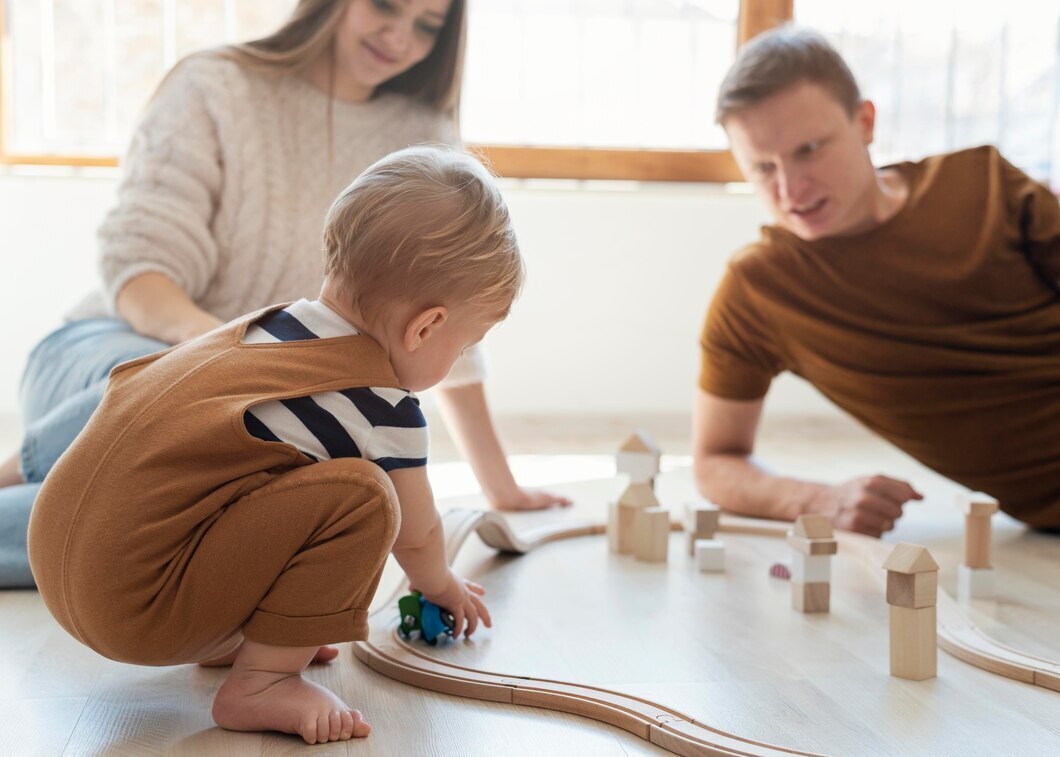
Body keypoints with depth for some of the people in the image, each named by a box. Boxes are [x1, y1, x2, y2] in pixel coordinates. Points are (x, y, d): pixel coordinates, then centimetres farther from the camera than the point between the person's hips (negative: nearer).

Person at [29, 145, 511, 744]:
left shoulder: (264, 326, 14)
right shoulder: (385, 409, -8)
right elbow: (416, 537, 10)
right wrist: (443, 587, 36)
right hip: (138, 613, -9)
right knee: (361, 496, -16)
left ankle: (231, 640, 19)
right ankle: (260, 682, -8)